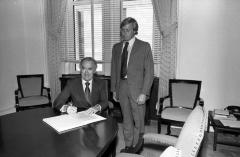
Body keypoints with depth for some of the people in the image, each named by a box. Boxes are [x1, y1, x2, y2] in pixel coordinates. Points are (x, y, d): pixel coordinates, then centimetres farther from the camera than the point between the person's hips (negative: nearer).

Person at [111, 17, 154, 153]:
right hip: (122, 86, 4)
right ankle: (128, 146, 30)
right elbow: (114, 70, 14)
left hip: (137, 87, -4)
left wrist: (144, 93, -15)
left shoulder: (144, 46, -3)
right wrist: (114, 89, 9)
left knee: (138, 120, 6)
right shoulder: (116, 47, 11)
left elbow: (149, 71, -8)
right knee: (126, 119, 14)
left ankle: (137, 145, 26)